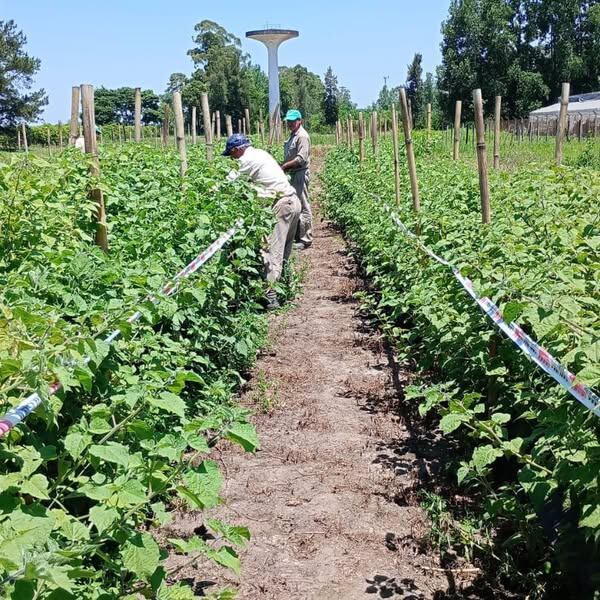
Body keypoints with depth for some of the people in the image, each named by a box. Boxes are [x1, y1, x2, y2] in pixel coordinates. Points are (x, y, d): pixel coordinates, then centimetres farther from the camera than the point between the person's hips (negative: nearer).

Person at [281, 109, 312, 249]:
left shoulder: (302, 136, -13)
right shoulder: (293, 135, 16)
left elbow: (301, 159, -21)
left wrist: (285, 166, -17)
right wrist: (283, 166, 6)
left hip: (301, 174, -10)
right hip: (294, 174, 10)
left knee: (303, 206, -7)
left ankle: (305, 239, -3)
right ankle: (297, 234, 23)